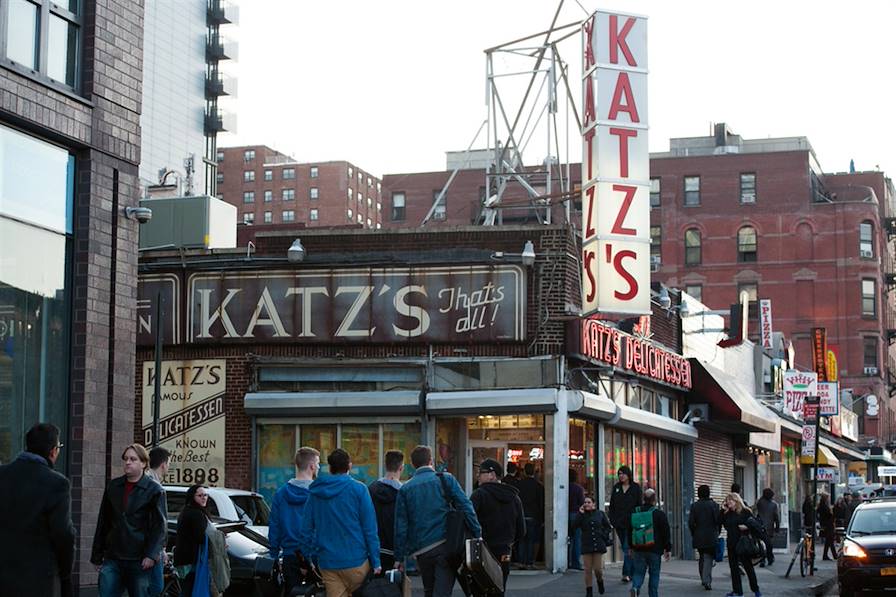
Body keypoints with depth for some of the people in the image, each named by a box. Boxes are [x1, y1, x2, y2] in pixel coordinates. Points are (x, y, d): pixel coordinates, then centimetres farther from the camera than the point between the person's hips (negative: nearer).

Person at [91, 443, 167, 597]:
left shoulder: (154, 490, -1)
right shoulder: (113, 486, 11)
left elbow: (160, 526, -5)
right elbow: (103, 523, 14)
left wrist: (151, 555, -17)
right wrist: (97, 556, 12)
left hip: (139, 561, -3)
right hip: (112, 559, 3)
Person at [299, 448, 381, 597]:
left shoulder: (315, 493, 7)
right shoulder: (358, 489, -4)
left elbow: (306, 530, 9)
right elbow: (370, 529, -7)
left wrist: (308, 559, 16)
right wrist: (376, 562, -4)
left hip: (327, 563, 4)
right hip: (355, 560, -3)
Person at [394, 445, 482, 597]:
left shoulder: (405, 489, 6)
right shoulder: (446, 479, 2)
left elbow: (401, 526, 5)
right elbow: (466, 508, -6)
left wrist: (399, 557, 10)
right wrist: (478, 535, -4)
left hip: (422, 550, 2)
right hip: (447, 544, -2)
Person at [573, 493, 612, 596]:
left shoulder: (600, 514, 4)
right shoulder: (582, 514, 3)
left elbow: (608, 527, 13)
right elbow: (574, 526, -11)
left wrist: (604, 537, 2)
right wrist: (580, 514, -15)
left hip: (598, 545, 0)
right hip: (586, 546, 0)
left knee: (598, 569, 0)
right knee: (588, 569, 0)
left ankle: (600, 581, 32)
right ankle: (589, 591, 9)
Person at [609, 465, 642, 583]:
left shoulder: (635, 487, 0)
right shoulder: (616, 488, 10)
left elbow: (639, 505, -1)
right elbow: (612, 505, 10)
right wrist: (612, 519, 0)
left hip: (631, 522, -5)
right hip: (619, 522, 5)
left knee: (627, 548, -13)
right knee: (625, 548, 11)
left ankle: (626, 573, -16)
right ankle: (633, 572, 22)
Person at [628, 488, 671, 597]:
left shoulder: (635, 512, 5)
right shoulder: (660, 514, -7)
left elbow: (629, 531, 13)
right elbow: (666, 533, -5)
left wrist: (631, 547, 22)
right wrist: (667, 549, 2)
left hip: (639, 549, 3)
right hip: (655, 550, -3)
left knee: (638, 572, 7)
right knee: (654, 574, 8)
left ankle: (635, 588, -19)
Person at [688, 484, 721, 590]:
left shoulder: (694, 506, -1)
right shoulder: (713, 505, -7)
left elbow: (691, 522, -3)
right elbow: (719, 520, -7)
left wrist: (694, 534, 10)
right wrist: (717, 532, 8)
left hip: (698, 537, 3)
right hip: (711, 537, -3)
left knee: (702, 557, 19)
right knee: (708, 558, -1)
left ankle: (703, 579, 27)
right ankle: (707, 581, -14)